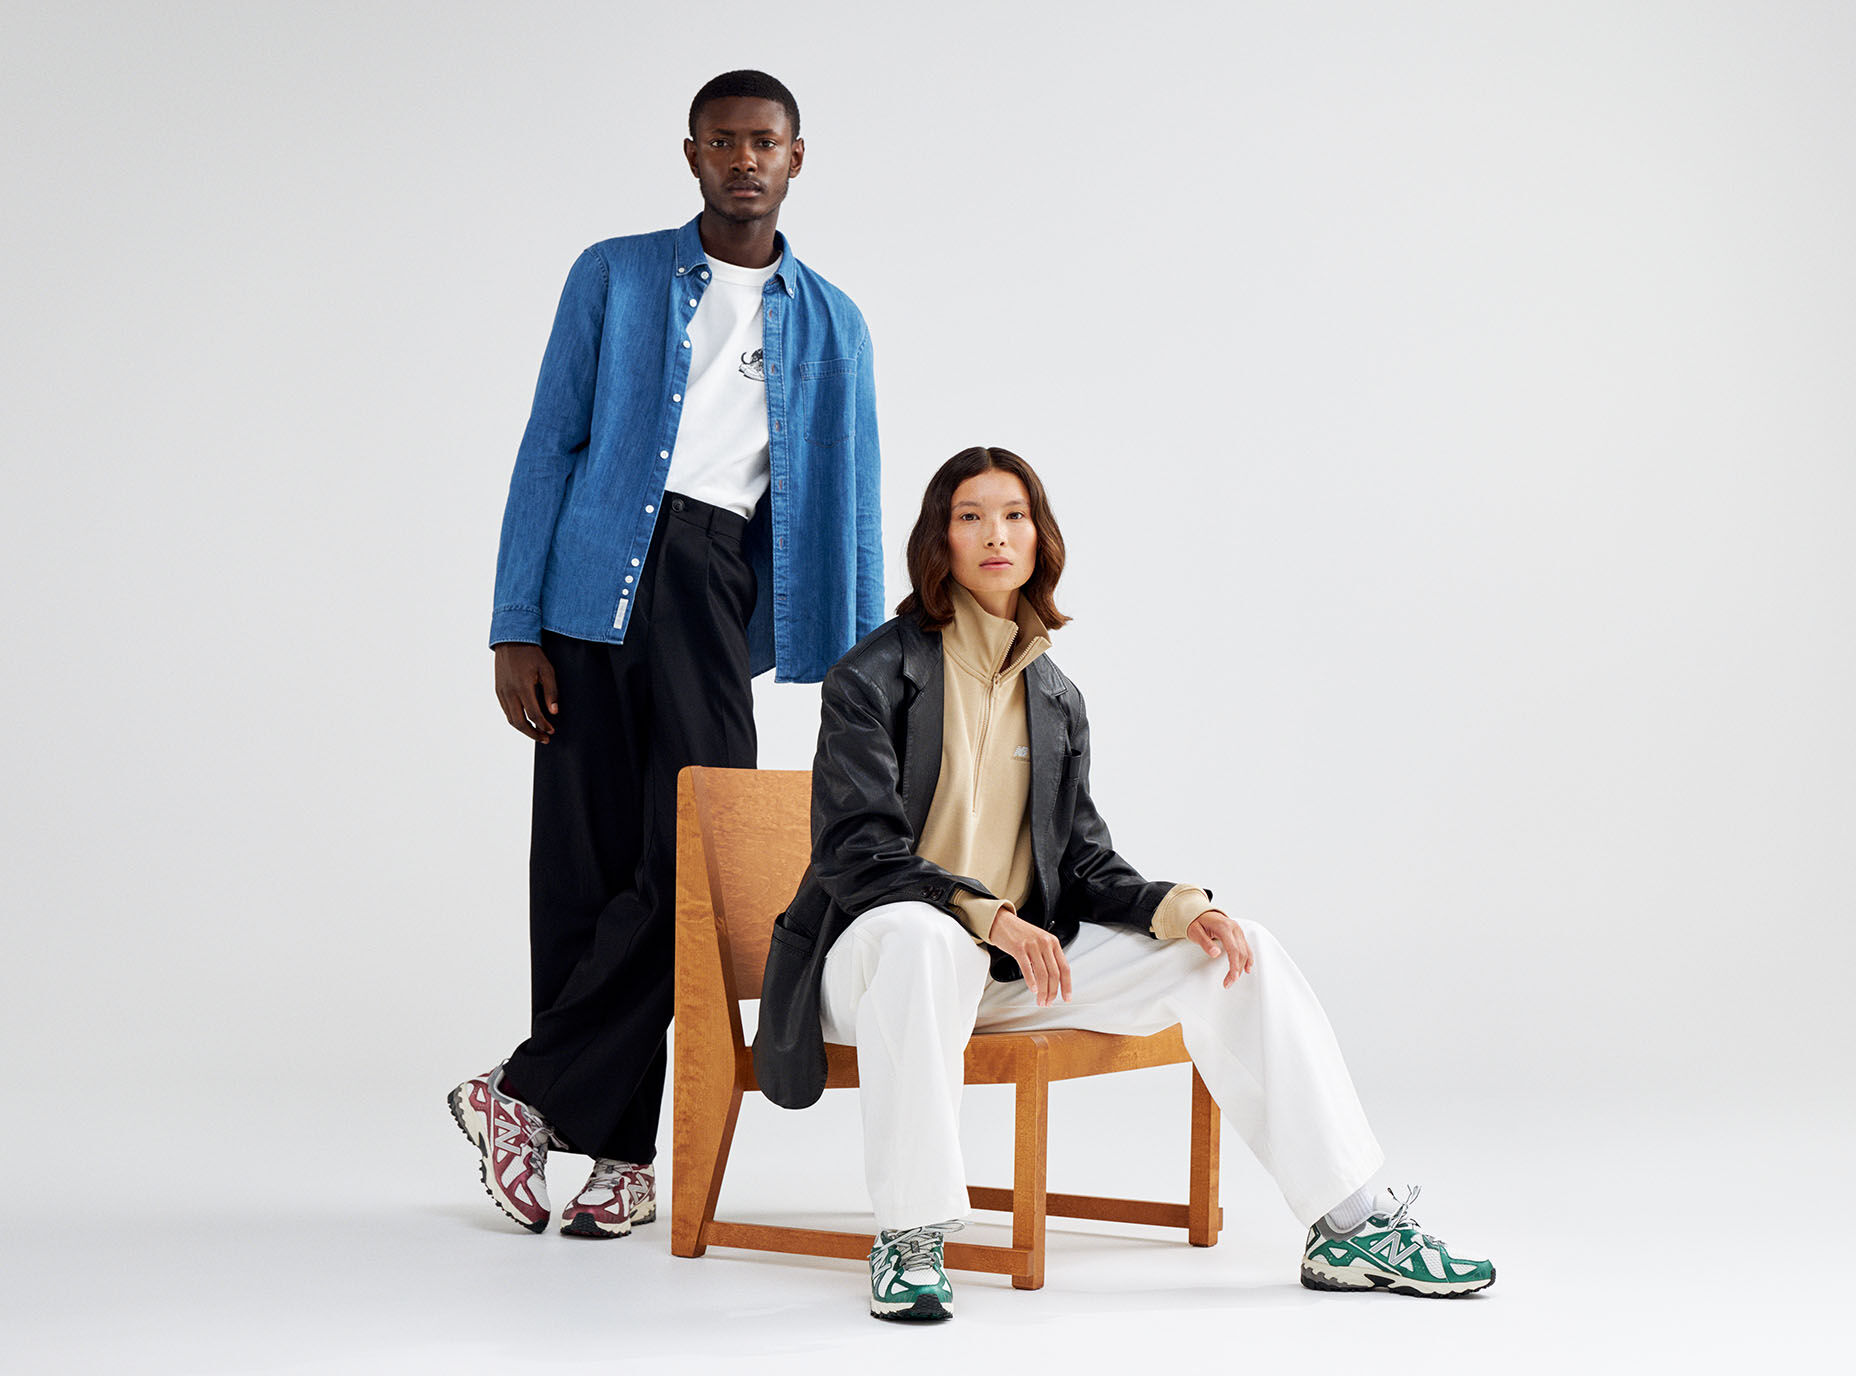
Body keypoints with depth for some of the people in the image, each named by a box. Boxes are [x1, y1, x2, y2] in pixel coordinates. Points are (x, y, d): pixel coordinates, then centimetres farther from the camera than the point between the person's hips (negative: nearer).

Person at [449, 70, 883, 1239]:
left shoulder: (832, 324, 17)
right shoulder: (615, 277, 13)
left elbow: (847, 503, 16)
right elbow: (549, 446, 8)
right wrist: (516, 627, 0)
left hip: (717, 594, 1)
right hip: (598, 585, -1)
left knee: (693, 860, -12)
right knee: (585, 864, -2)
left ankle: (532, 1095, 1)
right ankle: (618, 1149, 8)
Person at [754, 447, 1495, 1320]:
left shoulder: (1056, 699, 13)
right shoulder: (873, 676, -4)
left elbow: (1083, 867, 11)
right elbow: (857, 849, -14)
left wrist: (1180, 909, -9)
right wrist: (989, 915, -28)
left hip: (1016, 969, 5)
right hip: (872, 951, -5)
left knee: (1234, 952, -10)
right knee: (921, 936, -43)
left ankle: (1350, 1226, -8)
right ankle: (907, 1239, -33)